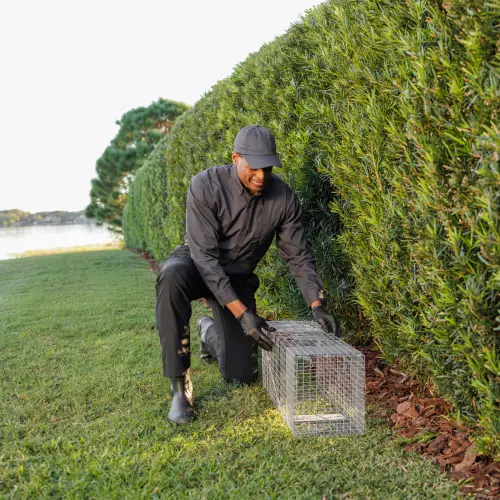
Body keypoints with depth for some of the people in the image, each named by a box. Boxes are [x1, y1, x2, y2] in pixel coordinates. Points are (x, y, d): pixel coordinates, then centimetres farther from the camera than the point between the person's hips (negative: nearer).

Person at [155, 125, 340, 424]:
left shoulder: (284, 198, -17)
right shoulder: (206, 186, -26)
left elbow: (299, 256, -8)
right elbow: (205, 256, -30)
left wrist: (317, 305, -22)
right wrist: (242, 313, -38)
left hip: (238, 277, 3)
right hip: (196, 264, -2)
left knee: (242, 374, -3)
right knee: (172, 276, -42)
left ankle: (210, 332, 33)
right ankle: (180, 385, -28)